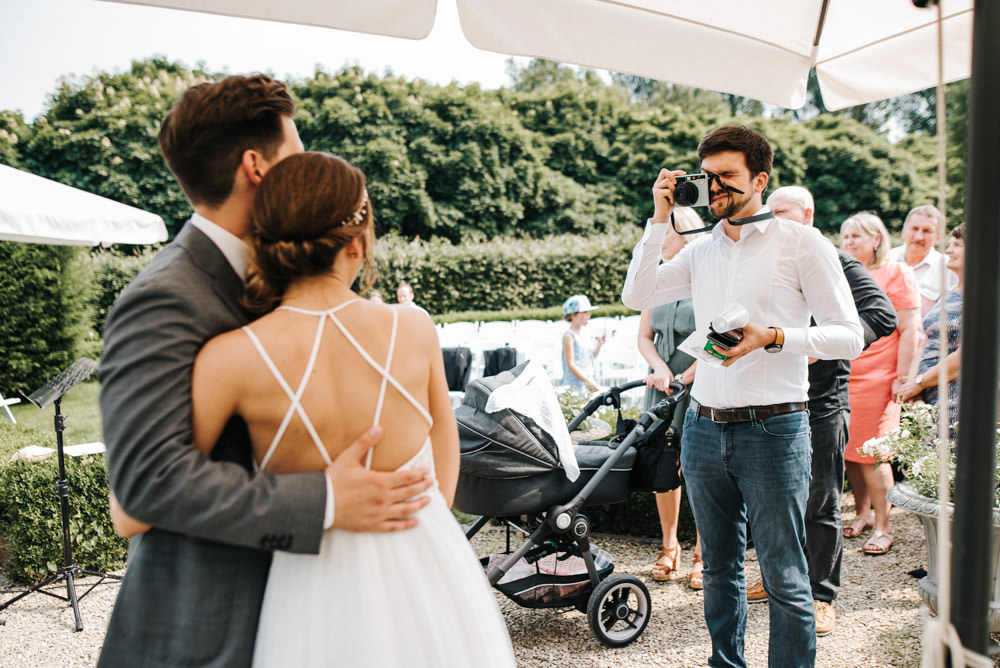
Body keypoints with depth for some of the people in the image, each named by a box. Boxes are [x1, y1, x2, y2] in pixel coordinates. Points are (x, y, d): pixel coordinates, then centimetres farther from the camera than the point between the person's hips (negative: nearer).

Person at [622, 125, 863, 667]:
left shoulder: (801, 243, -2)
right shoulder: (700, 251, 13)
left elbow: (848, 337, -4)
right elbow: (636, 297, 8)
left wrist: (771, 336, -19)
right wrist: (659, 220, 4)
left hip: (772, 429, -5)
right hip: (704, 429, 5)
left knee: (784, 577, 1)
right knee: (719, 567, 15)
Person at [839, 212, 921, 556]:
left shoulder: (896, 273, 0)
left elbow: (910, 330, -5)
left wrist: (902, 377, -11)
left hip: (876, 379, -5)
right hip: (841, 376, 5)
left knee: (872, 454, -4)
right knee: (849, 451, 7)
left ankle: (883, 526, 8)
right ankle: (862, 513, 24)